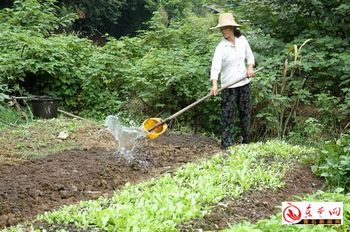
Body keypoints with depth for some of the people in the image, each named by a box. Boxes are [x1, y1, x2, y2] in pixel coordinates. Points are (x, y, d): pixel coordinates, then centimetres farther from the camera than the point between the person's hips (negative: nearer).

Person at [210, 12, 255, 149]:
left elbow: (249, 55, 16)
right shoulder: (221, 47, -14)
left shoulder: (242, 40, 0)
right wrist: (214, 84, -39)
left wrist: (250, 68, -3)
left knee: (245, 112, 14)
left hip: (244, 82, 5)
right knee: (227, 115, -5)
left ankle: (245, 140, 29)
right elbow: (215, 66, -26)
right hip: (229, 85, -4)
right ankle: (227, 144, 0)